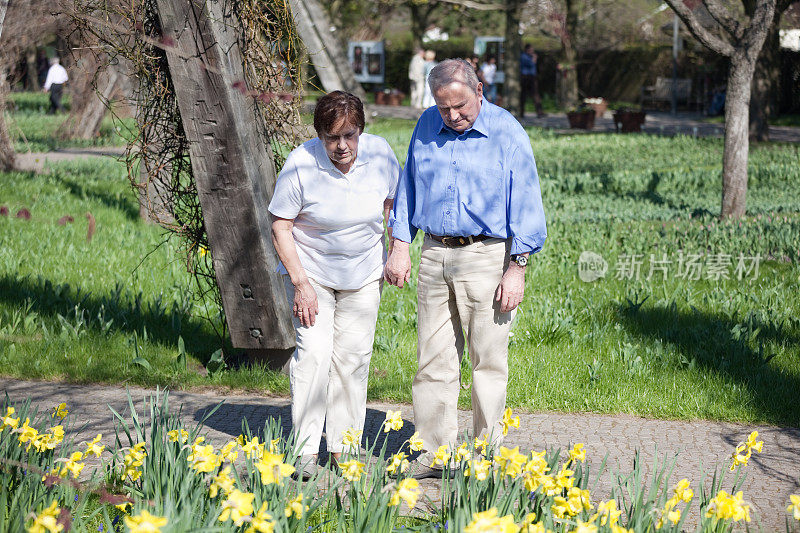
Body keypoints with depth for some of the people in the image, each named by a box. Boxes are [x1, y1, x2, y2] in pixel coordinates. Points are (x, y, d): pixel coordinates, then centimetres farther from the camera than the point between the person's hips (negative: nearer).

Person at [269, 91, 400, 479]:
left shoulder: (380, 153, -12)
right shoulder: (301, 164, -22)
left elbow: (394, 202, 7)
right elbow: (280, 227, -15)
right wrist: (301, 284, -20)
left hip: (364, 273, 3)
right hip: (310, 271, -3)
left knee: (353, 356, 4)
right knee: (314, 351, -14)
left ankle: (343, 447, 15)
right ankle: (306, 451, -8)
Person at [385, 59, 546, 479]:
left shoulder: (507, 133, -6)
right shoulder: (426, 126, 8)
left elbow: (524, 203, -6)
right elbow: (408, 187, 17)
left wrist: (517, 270, -9)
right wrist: (400, 247, 10)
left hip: (487, 257, -4)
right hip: (434, 255, 4)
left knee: (488, 361, 1)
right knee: (433, 360, 6)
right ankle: (433, 455, 14)